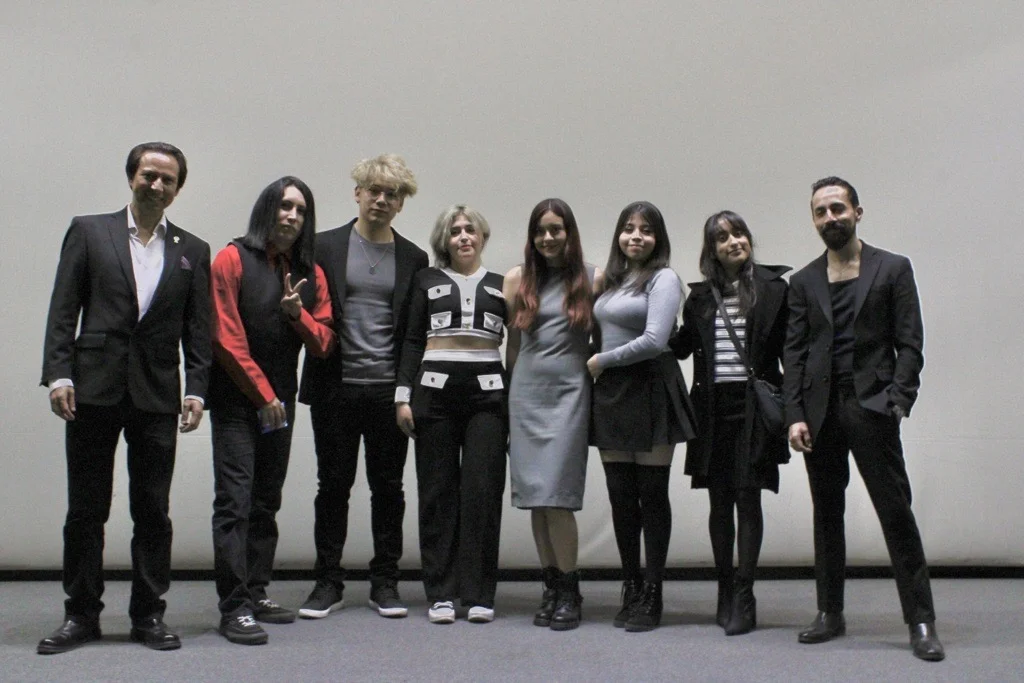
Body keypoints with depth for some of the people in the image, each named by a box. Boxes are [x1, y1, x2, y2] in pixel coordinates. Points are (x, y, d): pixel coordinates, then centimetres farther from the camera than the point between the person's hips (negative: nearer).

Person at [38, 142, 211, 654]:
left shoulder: (193, 251, 10)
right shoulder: (89, 231, 7)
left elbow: (199, 328, 7)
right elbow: (63, 311, 2)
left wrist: (196, 389, -4)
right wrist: (58, 375, -8)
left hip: (157, 396, 1)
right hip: (93, 389, -1)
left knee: (153, 511, 6)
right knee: (85, 510, 6)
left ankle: (148, 615, 16)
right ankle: (80, 615, 18)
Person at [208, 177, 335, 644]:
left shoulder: (311, 274, 10)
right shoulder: (233, 259, -4)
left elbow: (322, 343, 7)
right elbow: (226, 338, -9)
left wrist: (297, 312, -13)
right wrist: (263, 395, -10)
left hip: (281, 402, 6)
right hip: (236, 400, -5)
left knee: (267, 502, 9)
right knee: (235, 500, -9)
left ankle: (256, 594, 17)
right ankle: (233, 607, -6)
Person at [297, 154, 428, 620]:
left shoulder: (413, 258, 8)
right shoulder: (326, 246, 6)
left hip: (389, 390, 1)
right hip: (337, 388, -1)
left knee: (388, 488, 7)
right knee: (333, 485, 6)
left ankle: (385, 581, 19)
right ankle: (328, 581, 17)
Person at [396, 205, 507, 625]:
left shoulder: (501, 285, 15)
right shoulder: (428, 280, 13)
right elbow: (413, 340, 8)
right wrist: (403, 396, 2)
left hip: (488, 390, 0)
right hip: (435, 388, 0)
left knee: (482, 491, -3)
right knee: (438, 491, 2)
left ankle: (479, 594, 6)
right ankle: (441, 593, 10)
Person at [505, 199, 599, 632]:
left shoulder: (592, 279, 2)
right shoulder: (518, 279, 9)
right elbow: (512, 340, 14)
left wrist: (595, 370, 2)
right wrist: (512, 390, 13)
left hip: (569, 391, -3)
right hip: (527, 391, 3)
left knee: (556, 496, -9)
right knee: (534, 498, 4)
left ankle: (570, 592, 3)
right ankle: (551, 588, 14)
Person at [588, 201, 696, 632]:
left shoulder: (663, 279, -5)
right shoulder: (611, 280, 15)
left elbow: (654, 341, -16)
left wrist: (601, 361, -7)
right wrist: (600, 368, 0)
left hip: (651, 392, -6)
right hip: (611, 393, 6)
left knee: (652, 495, 0)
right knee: (620, 496, 6)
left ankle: (652, 597, 10)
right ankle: (631, 591, 18)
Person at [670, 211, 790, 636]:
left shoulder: (772, 288, 1)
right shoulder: (700, 296, 11)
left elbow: (788, 347, 0)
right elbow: (681, 346, 16)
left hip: (752, 406, -3)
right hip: (713, 407, 3)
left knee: (748, 498, -2)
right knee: (719, 501, 8)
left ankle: (743, 596, 3)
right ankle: (725, 591, 18)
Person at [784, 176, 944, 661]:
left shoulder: (893, 269, 5)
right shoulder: (803, 282, 13)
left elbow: (909, 345, 1)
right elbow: (794, 354, 7)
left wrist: (897, 401, -11)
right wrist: (795, 416, -3)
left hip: (871, 407, -3)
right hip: (820, 411, 3)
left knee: (896, 512, -4)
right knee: (827, 515, 10)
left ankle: (921, 621, 2)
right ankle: (830, 613, 19)